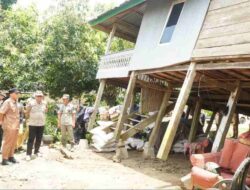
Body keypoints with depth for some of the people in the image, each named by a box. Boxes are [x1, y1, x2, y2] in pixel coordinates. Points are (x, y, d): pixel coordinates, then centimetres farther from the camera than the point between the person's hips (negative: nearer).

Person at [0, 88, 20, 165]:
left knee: (13, 143, 13)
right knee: (7, 143, -1)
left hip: (15, 126, 8)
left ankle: (11, 157, 24)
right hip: (9, 126, -8)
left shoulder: (15, 102, 13)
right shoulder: (7, 102, -11)